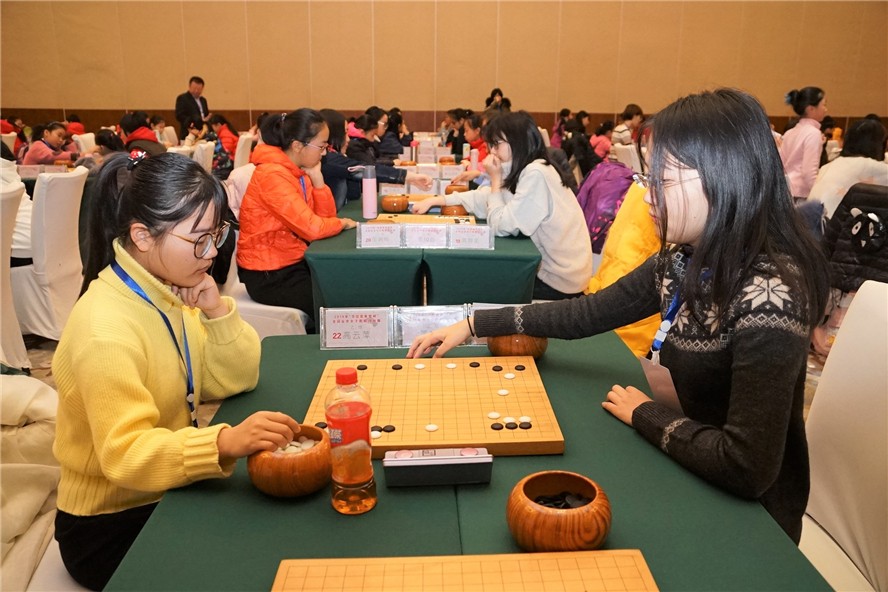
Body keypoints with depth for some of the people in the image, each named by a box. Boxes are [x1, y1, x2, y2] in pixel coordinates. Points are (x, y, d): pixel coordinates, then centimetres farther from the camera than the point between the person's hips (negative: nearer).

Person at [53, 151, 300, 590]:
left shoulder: (171, 288, -2)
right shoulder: (104, 327, -26)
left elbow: (234, 381, -1)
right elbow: (126, 455, -32)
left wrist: (216, 310, -16)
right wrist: (224, 443, -47)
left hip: (164, 496, 7)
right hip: (112, 527, -7)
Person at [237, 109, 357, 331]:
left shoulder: (299, 171, 5)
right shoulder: (273, 175, -22)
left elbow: (325, 215, 3)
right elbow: (312, 228, -28)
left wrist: (316, 177, -8)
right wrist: (342, 223, -9)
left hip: (294, 263, 8)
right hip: (270, 277, -8)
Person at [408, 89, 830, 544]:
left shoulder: (769, 292, -29)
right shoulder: (682, 260, -5)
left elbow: (748, 468, -33)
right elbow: (590, 312, 4)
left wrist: (645, 414, -17)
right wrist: (475, 324, 3)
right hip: (697, 477, 6)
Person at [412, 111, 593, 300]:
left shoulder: (536, 174, -22)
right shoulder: (527, 170, 5)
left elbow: (500, 226, -20)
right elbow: (486, 199, 12)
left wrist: (495, 178, -10)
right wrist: (436, 200, 8)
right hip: (551, 267, 7)